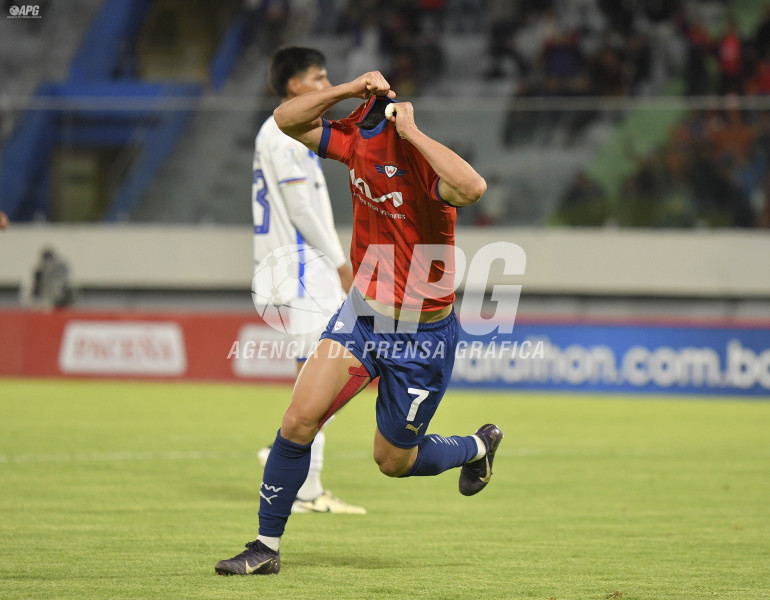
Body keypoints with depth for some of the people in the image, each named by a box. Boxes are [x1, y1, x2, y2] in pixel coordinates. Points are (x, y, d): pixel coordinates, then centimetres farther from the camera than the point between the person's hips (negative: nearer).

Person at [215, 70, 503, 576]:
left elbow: (473, 188, -48)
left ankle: (478, 447, 42)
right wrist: (349, 89, -16)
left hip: (422, 331, -5)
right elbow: (286, 120, -1)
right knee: (299, 420, -9)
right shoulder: (356, 140, -6)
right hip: (362, 313, 5)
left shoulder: (423, 159, -26)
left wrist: (412, 131, -40)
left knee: (393, 460, 11)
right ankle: (267, 548, 4)